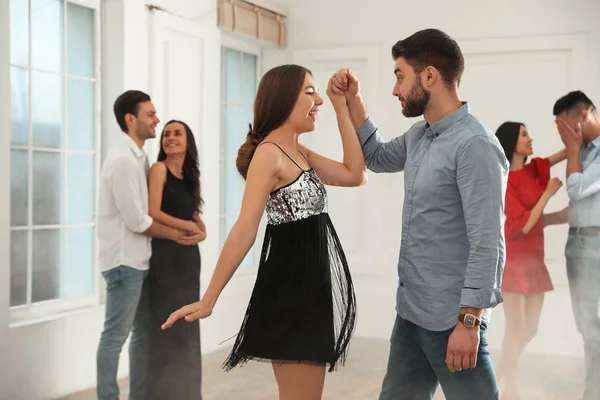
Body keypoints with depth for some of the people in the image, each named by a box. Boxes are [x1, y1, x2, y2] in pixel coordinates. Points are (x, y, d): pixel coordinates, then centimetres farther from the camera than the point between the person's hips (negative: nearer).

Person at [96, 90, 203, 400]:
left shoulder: (138, 156, 12)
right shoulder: (123, 159, -17)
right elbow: (136, 220, -19)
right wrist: (175, 235, -8)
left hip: (138, 259, 10)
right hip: (124, 261, -10)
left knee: (143, 331, 15)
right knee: (116, 335, -2)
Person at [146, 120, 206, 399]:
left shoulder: (189, 175, 14)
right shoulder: (159, 169, -6)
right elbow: (153, 213, -14)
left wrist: (201, 228, -5)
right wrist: (186, 227, -14)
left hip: (188, 253, 7)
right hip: (165, 253, -7)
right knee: (167, 319, -2)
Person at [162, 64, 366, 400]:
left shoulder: (301, 154, 13)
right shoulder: (268, 153, -14)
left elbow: (356, 175, 7)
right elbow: (245, 230, -21)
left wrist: (342, 108, 7)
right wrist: (209, 299, -24)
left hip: (312, 281, 10)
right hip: (292, 284, -10)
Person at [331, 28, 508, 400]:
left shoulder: (474, 145, -19)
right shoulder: (419, 136, 8)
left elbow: (487, 244, -22)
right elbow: (378, 158, 28)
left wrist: (469, 321, -22)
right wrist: (353, 100, 16)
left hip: (451, 318, -9)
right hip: (411, 310, 9)